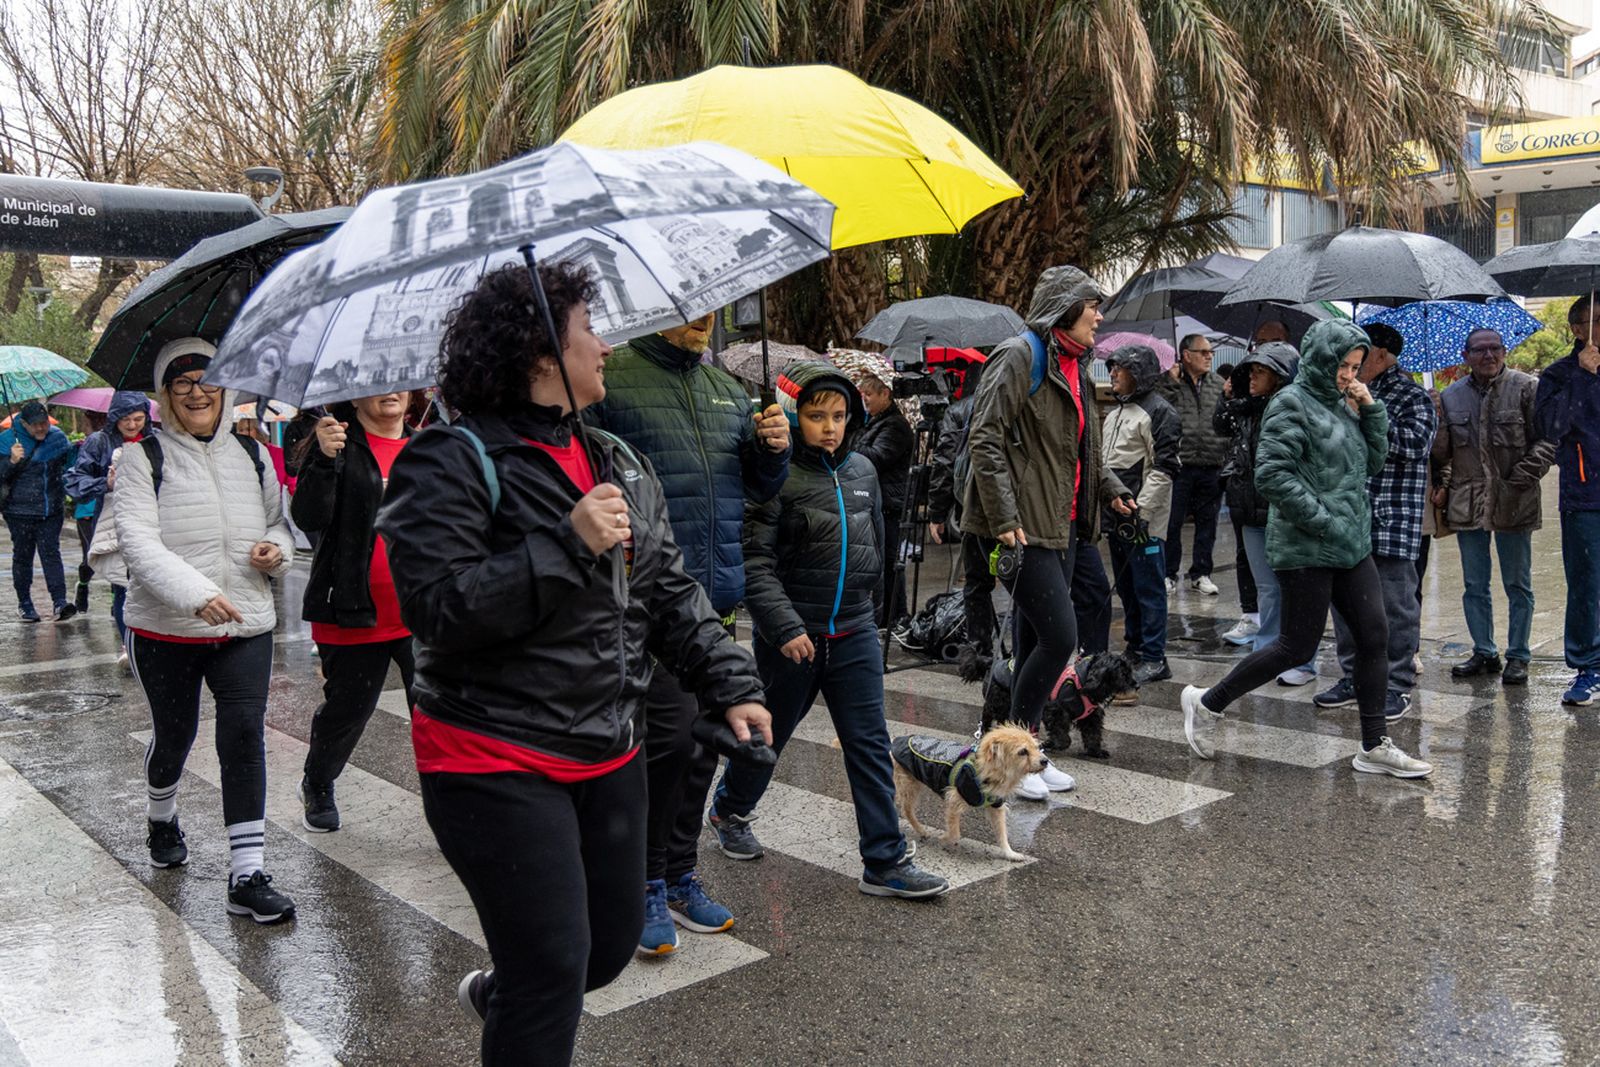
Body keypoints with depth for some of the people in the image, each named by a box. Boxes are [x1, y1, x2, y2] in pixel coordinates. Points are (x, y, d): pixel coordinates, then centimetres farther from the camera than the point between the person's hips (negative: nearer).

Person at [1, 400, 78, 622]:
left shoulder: (57, 436, 4)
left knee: (51, 553, -5)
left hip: (51, 510, 1)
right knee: (22, 556, 8)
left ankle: (59, 602, -11)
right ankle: (24, 604, 19)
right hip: (20, 511, -1)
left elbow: (68, 463, 16)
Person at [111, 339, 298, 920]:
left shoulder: (252, 453, 9)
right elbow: (137, 540, -17)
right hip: (164, 630, -2)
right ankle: (161, 818, 48)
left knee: (245, 734, -9)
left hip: (246, 627, 2)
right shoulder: (142, 457, -4)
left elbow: (280, 521, 21)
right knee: (173, 735, 14)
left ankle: (247, 875, -5)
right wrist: (196, 594, -31)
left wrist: (277, 548, -4)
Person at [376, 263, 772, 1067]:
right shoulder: (452, 463, -13)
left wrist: (730, 685, 4)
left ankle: (495, 995, 49)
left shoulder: (618, 463, 10)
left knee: (613, 944, 19)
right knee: (554, 969, -2)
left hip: (610, 756, 8)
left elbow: (670, 591, 13)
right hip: (498, 765, -8)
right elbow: (436, 606, -24)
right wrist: (568, 544, -26)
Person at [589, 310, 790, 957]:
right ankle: (645, 884, 8)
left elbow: (759, 487, 20)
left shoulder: (728, 389, 16)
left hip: (716, 592, 7)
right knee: (673, 730, -11)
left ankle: (678, 875, 28)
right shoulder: (610, 379, -4)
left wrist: (772, 448, 0)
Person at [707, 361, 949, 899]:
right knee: (769, 733, 15)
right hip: (792, 636, -4)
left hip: (854, 632, 5)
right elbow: (755, 561, -17)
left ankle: (886, 862, 7)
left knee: (870, 744, 2)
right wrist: (785, 626, -23)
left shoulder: (862, 471, 6)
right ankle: (729, 811, 41)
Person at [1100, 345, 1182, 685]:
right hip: (1115, 515, 9)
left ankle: (1154, 658, 1)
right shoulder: (1115, 412, 18)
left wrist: (1141, 509, -20)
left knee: (1148, 588, -4)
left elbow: (1165, 468, -15)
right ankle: (1135, 649, 26)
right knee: (1126, 587, 15)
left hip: (1143, 519, -9)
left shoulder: (1159, 412, -10)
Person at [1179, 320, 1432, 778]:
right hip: (1306, 549, -8)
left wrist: (1371, 410, 4)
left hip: (1352, 545, 8)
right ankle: (1208, 703, 13)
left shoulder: (1341, 404, 14)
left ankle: (1374, 747, 12)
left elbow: (1373, 461, 18)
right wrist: (1324, 521, -19)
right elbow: (1272, 474, -21)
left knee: (1374, 635, 4)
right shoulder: (1292, 404, -12)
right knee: (1297, 647, -2)